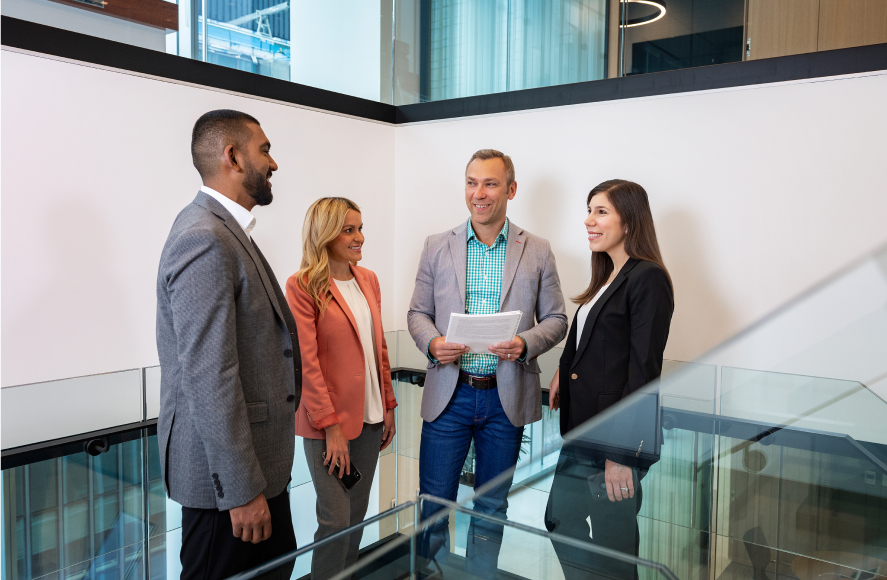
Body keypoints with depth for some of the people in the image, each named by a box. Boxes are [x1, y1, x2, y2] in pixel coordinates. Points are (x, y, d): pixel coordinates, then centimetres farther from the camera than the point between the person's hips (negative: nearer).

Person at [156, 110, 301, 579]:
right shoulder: (204, 240, -22)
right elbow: (209, 379, -26)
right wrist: (243, 490, -21)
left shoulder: (223, 229, 11)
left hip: (254, 457, 10)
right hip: (226, 471, -10)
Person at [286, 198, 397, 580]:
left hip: (369, 416, 6)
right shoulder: (302, 285, -10)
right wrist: (331, 426, -14)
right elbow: (307, 361, -13)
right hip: (329, 420, -6)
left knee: (358, 512, 14)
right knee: (336, 518, -1)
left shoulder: (368, 279, 9)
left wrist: (388, 405, 10)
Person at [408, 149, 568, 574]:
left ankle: (482, 574, 36)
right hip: (449, 393, 0)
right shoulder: (437, 247, 4)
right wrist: (432, 343, -14)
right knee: (434, 504, 6)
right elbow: (417, 312, 7)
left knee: (491, 508, 15)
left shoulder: (537, 252, 2)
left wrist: (524, 344, -15)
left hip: (506, 398, 0)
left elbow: (556, 320, 4)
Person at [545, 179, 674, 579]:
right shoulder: (608, 277, 13)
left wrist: (622, 453, -20)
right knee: (561, 523, 17)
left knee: (609, 547, 5)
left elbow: (644, 370, -19)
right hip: (582, 428, 9)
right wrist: (564, 372, 6)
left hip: (616, 436, -9)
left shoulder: (648, 279, -14)